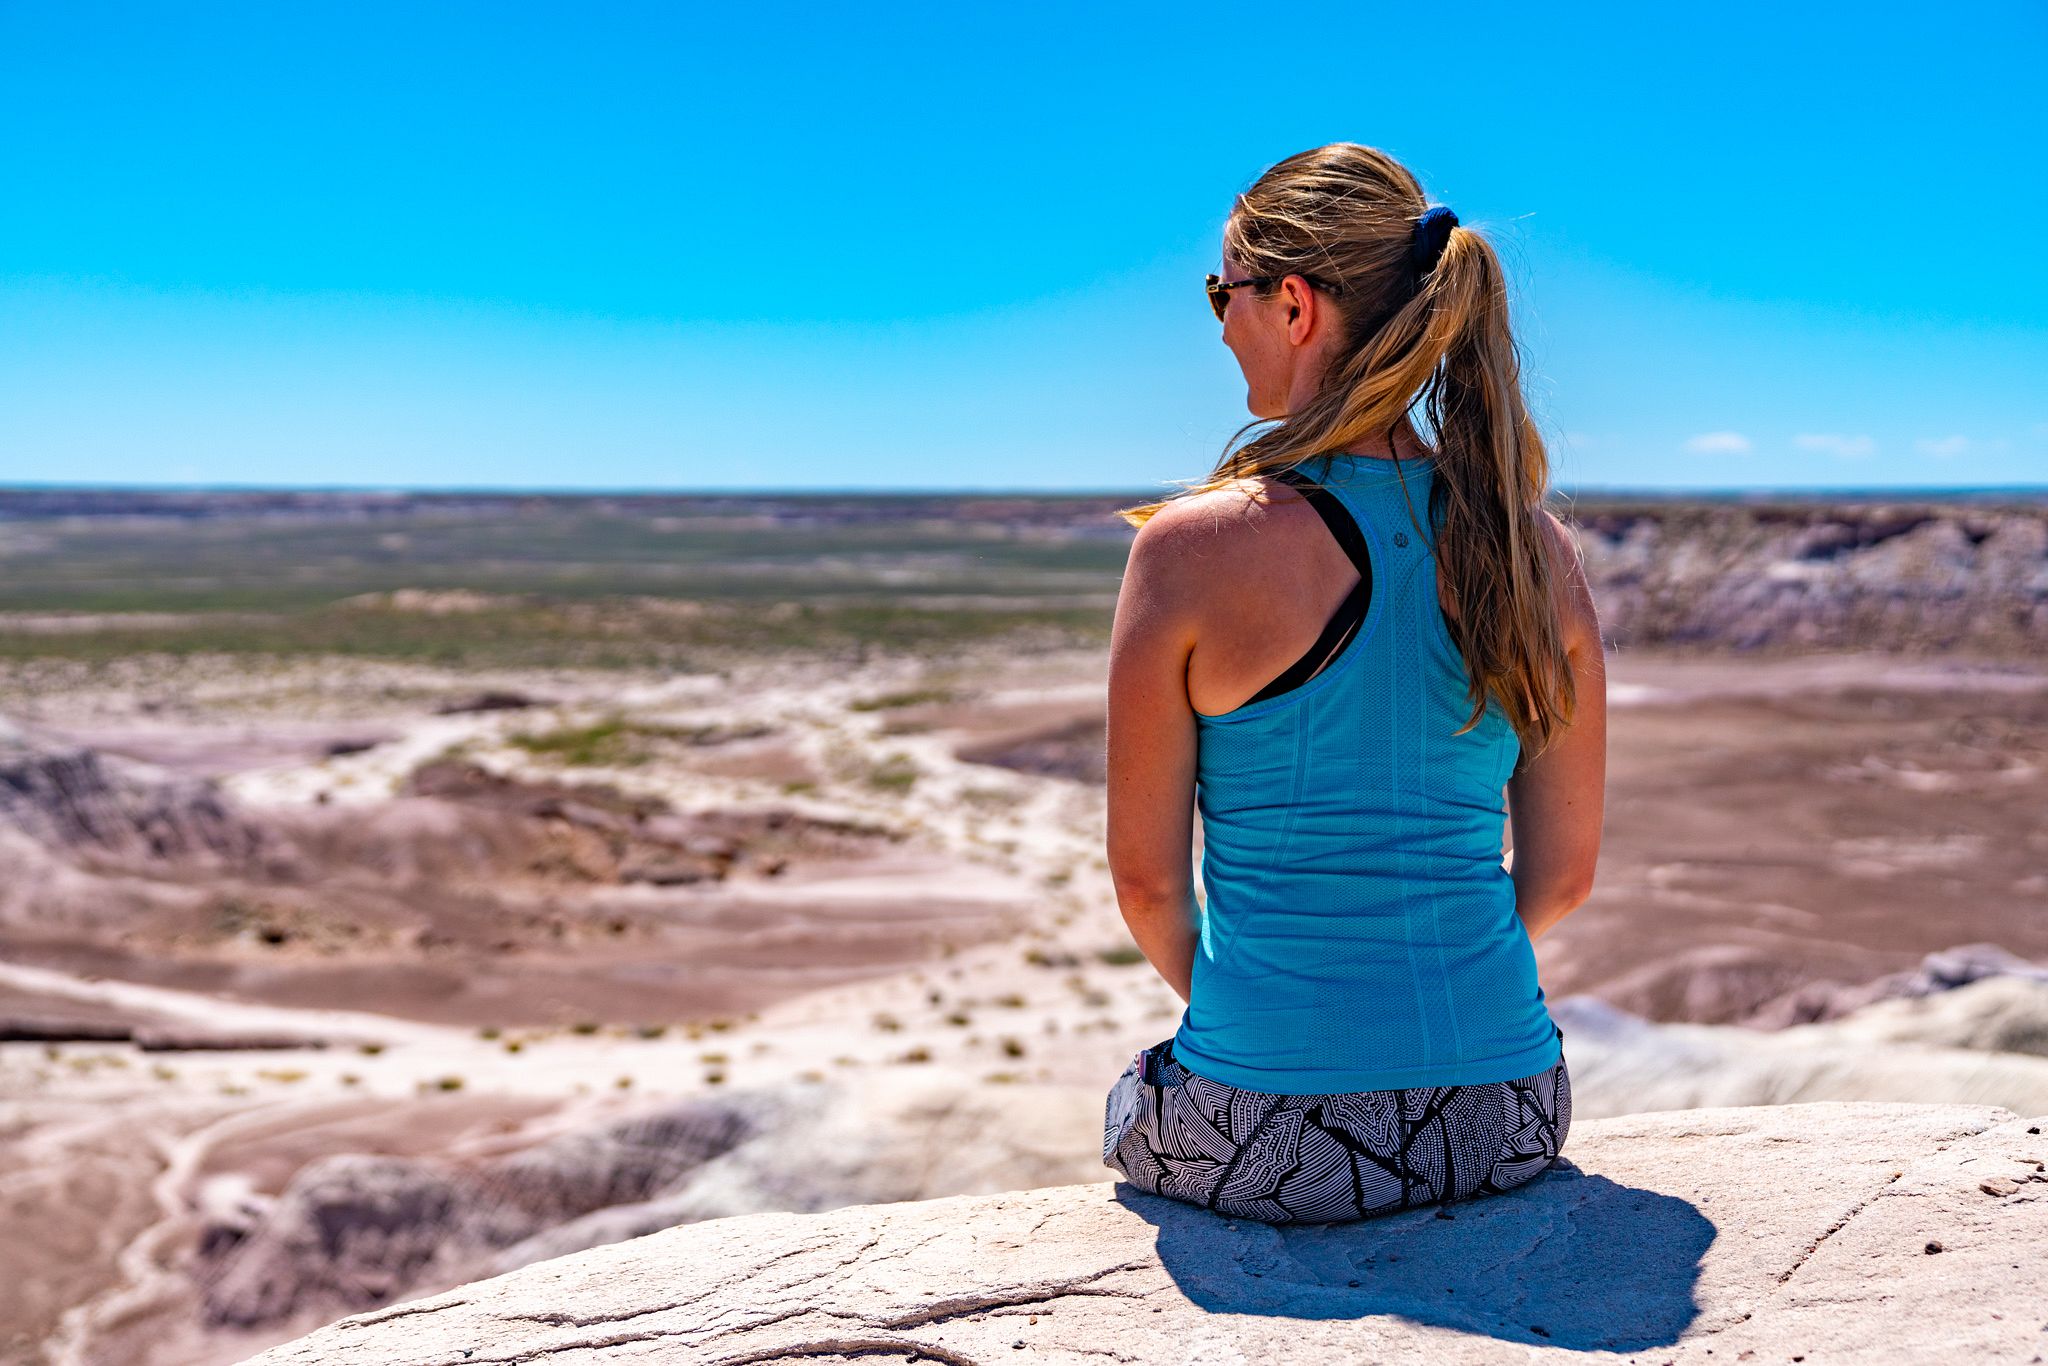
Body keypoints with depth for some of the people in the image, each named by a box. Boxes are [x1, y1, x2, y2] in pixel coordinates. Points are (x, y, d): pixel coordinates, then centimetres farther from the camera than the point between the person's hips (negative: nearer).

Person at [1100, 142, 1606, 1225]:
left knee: (1130, 1103, 33)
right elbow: (1564, 872, 5)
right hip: (1510, 1121, 4)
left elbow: (1146, 881, -6)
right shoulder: (1539, 551, -3)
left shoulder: (1189, 547, -14)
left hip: (1270, 1139, -3)